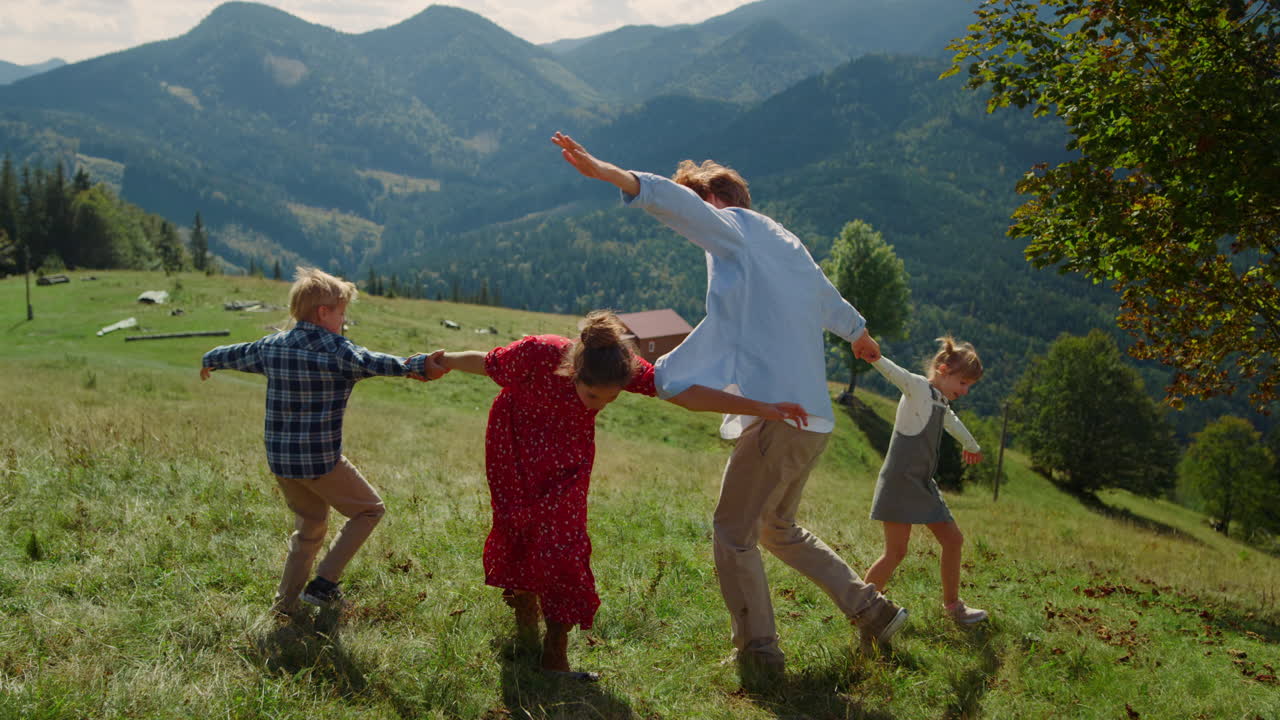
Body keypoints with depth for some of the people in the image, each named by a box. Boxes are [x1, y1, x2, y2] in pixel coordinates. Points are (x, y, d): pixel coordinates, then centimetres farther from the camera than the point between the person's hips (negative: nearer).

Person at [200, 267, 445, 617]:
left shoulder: (272, 347, 5)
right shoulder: (337, 351, -15)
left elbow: (234, 354, 22)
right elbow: (379, 364, -29)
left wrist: (209, 360, 42)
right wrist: (421, 365, -33)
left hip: (279, 460, 7)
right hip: (321, 461, -7)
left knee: (310, 526, 25)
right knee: (369, 509, 14)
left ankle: (286, 603, 27)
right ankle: (323, 584, 7)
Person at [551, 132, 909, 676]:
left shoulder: (734, 227, -2)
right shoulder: (789, 246, 23)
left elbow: (675, 201, -21)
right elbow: (830, 301, 40)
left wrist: (603, 172, -35)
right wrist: (860, 335, 61)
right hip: (814, 417, 9)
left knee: (733, 532, 1)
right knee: (778, 528, 23)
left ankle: (758, 651, 5)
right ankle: (872, 609, 25)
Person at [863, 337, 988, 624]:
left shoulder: (941, 403, 17)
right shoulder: (918, 388, -10)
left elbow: (952, 422, 39)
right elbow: (895, 373, -31)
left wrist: (971, 446, 58)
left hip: (924, 484, 9)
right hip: (900, 482, -9)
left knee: (953, 540, 12)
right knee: (896, 552, -10)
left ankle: (952, 604, 28)